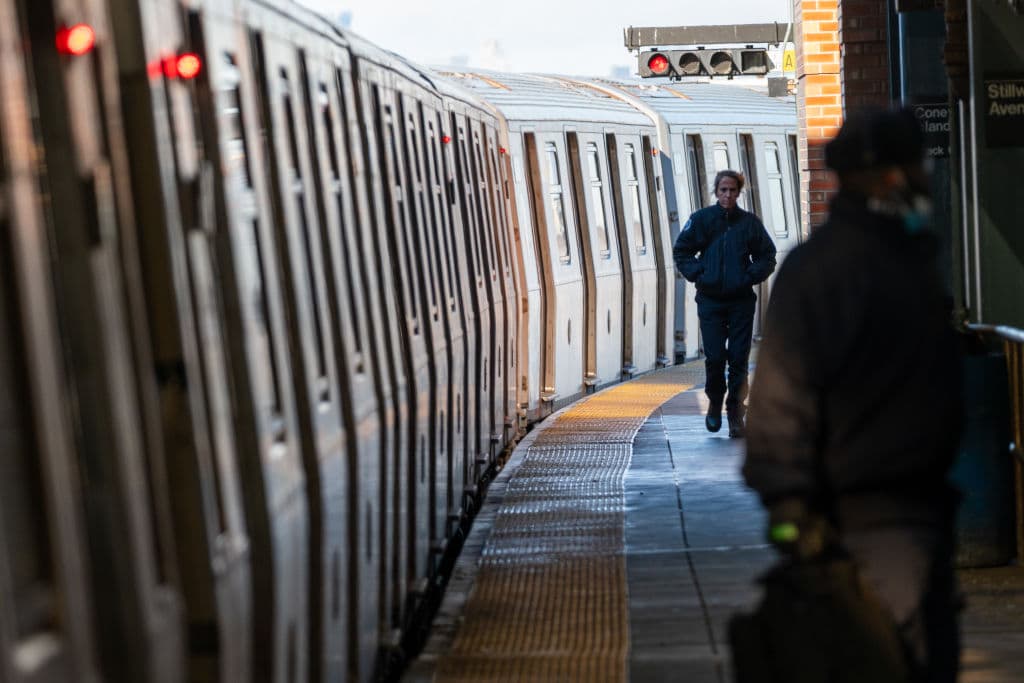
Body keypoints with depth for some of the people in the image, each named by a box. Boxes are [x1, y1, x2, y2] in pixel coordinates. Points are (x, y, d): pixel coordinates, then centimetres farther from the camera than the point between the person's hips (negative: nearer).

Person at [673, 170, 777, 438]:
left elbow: (767, 257, 11)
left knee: (739, 358, 0)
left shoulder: (750, 222, 3)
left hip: (742, 300, 1)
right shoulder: (701, 219, 1)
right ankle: (714, 402, 20)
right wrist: (697, 275, -3)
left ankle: (736, 412, 7)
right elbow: (681, 252, 9)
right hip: (710, 301, -1)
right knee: (714, 357, -4)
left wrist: (751, 276, -4)